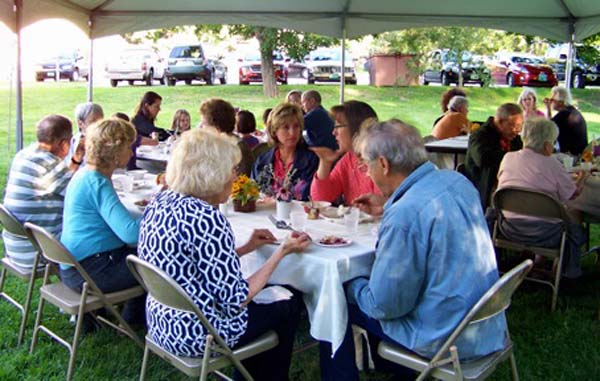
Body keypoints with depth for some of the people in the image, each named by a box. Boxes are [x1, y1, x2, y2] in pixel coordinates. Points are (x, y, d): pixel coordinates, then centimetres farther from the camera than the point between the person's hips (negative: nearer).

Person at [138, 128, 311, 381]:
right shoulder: (206, 218, -28)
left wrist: (246, 248, 10)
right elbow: (236, 300, -22)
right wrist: (282, 251, -13)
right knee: (288, 305, 14)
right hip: (195, 332, -8)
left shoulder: (161, 201, -1)